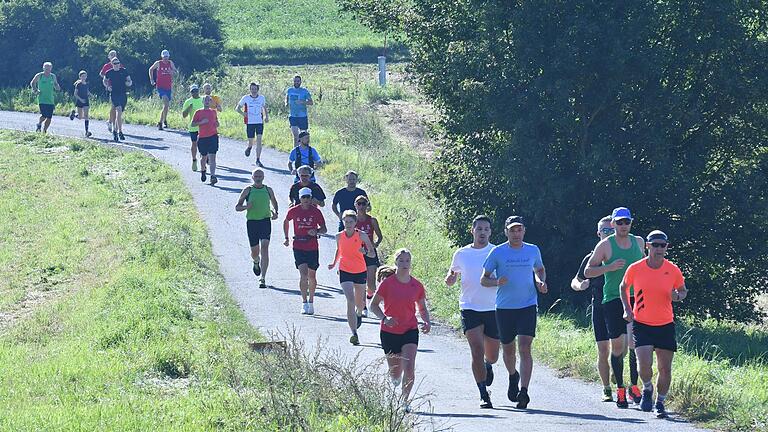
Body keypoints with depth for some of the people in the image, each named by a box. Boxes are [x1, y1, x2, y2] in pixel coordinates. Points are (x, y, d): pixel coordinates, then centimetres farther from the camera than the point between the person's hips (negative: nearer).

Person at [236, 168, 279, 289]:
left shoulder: (268, 190, 7)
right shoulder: (248, 190, 2)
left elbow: (274, 202, 24)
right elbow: (237, 207, 6)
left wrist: (275, 212, 3)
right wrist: (246, 207, -15)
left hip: (265, 221, 0)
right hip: (252, 222, 0)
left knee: (264, 247, -15)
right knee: (254, 251, 7)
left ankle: (263, 278, -17)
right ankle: (256, 262, 47)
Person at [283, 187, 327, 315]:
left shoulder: (316, 211, -3)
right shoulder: (293, 211, -1)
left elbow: (324, 229, 0)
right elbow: (286, 222, 19)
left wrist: (316, 231, -21)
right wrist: (286, 238, 18)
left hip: (313, 247, 1)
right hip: (298, 246, -1)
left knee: (312, 276, 10)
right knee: (303, 274, -16)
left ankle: (311, 302, 28)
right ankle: (304, 303, -13)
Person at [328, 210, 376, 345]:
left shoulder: (361, 236, -10)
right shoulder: (339, 236, -3)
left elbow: (372, 254, -8)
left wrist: (365, 251, -28)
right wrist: (334, 263, 12)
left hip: (360, 272, 0)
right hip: (345, 272, 0)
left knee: (360, 302, 17)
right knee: (350, 301, -17)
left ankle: (359, 314, 57)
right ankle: (354, 333, -21)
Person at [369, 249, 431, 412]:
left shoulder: (417, 285, 0)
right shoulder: (387, 283, -7)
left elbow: (422, 308, 13)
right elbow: (373, 305, -1)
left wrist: (427, 322, -6)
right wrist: (384, 318, -18)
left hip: (410, 331, 1)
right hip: (389, 332, -1)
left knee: (409, 368, -17)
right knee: (395, 372, 9)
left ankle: (405, 401, -3)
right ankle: (394, 378, 47)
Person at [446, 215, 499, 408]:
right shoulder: (461, 254, 5)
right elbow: (453, 274, 18)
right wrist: (450, 278, -5)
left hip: (493, 309, 1)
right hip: (470, 309, 0)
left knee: (492, 356, 11)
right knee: (477, 352, -15)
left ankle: (488, 365, 49)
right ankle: (484, 394, -8)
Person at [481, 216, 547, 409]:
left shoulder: (533, 251, 6)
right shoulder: (498, 252, -1)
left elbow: (540, 270, 25)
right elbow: (483, 280, 2)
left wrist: (541, 282, 3)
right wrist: (497, 282, -19)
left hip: (527, 306, 0)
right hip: (504, 308, 0)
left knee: (525, 348, -14)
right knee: (508, 349, 14)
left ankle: (524, 391, -19)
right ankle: (513, 376, 45)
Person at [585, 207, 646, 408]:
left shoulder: (638, 242, 10)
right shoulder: (605, 245, 0)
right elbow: (588, 271, 1)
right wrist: (609, 267, -15)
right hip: (613, 300, -2)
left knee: (635, 342, -10)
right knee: (617, 344, -1)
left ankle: (634, 386, 1)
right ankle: (620, 389, 10)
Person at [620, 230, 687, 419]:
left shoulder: (673, 270, -4)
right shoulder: (635, 269, -6)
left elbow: (683, 291, 12)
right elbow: (623, 287, 12)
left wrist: (677, 296, -11)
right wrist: (627, 308, -1)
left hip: (666, 325, 1)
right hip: (642, 324, -1)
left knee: (665, 369, 2)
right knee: (644, 365, -16)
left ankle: (660, 403, 22)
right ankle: (647, 389, 16)